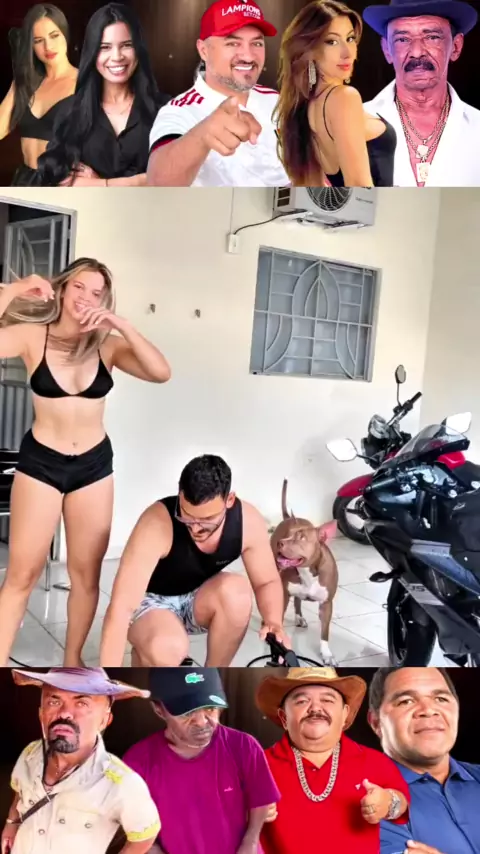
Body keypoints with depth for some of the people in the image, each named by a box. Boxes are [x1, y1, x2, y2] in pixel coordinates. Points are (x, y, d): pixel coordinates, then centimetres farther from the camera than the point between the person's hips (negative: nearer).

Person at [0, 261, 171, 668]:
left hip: (95, 464, 3)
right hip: (40, 462, -2)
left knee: (86, 571, 10)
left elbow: (161, 372, -16)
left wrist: (120, 324, -21)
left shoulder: (108, 346, -1)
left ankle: (73, 661, 28)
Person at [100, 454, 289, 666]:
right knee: (168, 648, -36)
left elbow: (267, 582, -7)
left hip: (197, 601, 4)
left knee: (236, 589, -30)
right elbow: (121, 607, -38)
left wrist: (274, 623, -28)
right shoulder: (157, 523, -34)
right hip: (151, 602, -4)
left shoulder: (248, 522, -22)